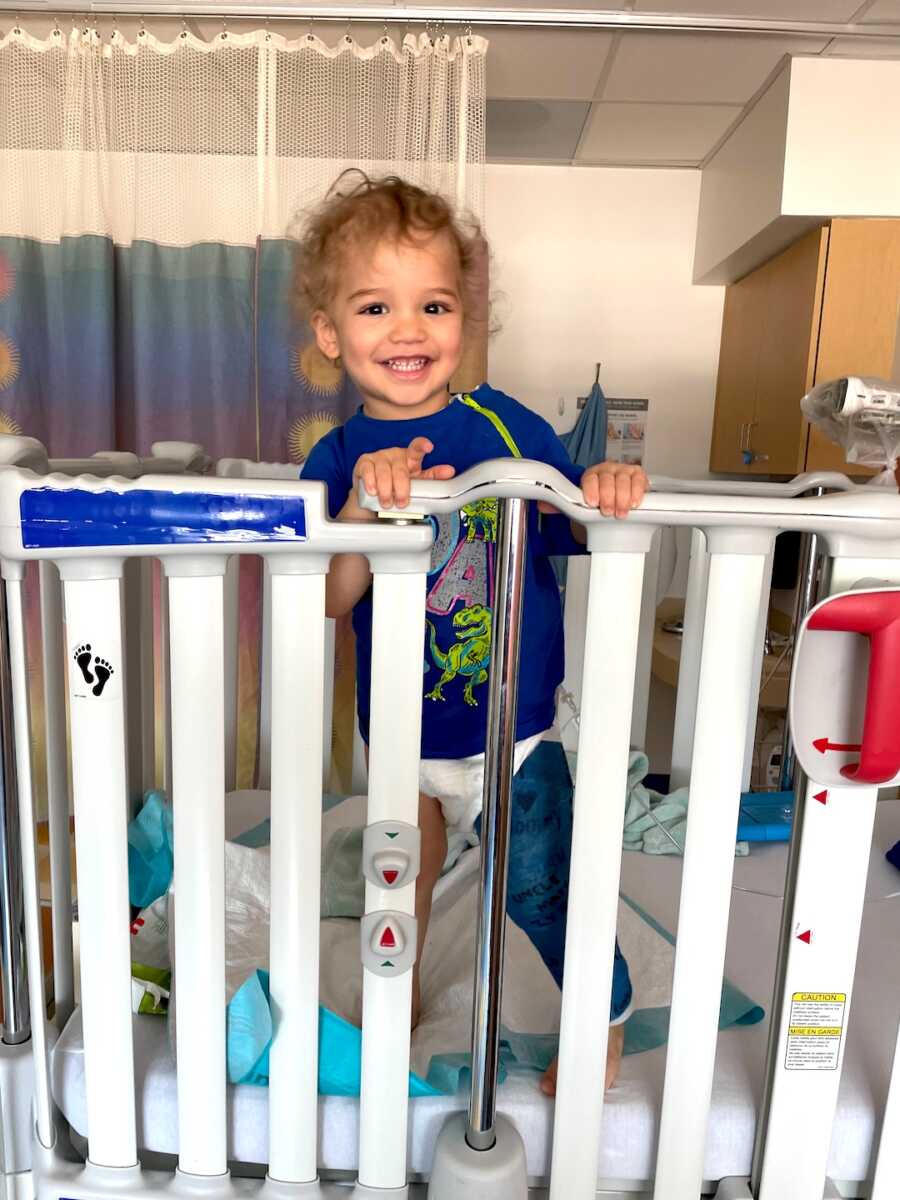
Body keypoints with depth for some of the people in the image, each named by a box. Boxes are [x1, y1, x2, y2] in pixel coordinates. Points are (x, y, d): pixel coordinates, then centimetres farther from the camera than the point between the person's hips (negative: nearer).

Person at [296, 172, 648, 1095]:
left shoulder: (508, 427, -10)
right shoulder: (339, 461, -8)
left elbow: (577, 534, -5)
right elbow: (328, 600, -18)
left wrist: (607, 491, -27)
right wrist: (365, 505, -33)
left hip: (520, 724, -2)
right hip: (403, 734, 2)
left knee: (540, 888, 9)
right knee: (405, 878, 23)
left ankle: (607, 1017, 40)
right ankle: (398, 992, 54)